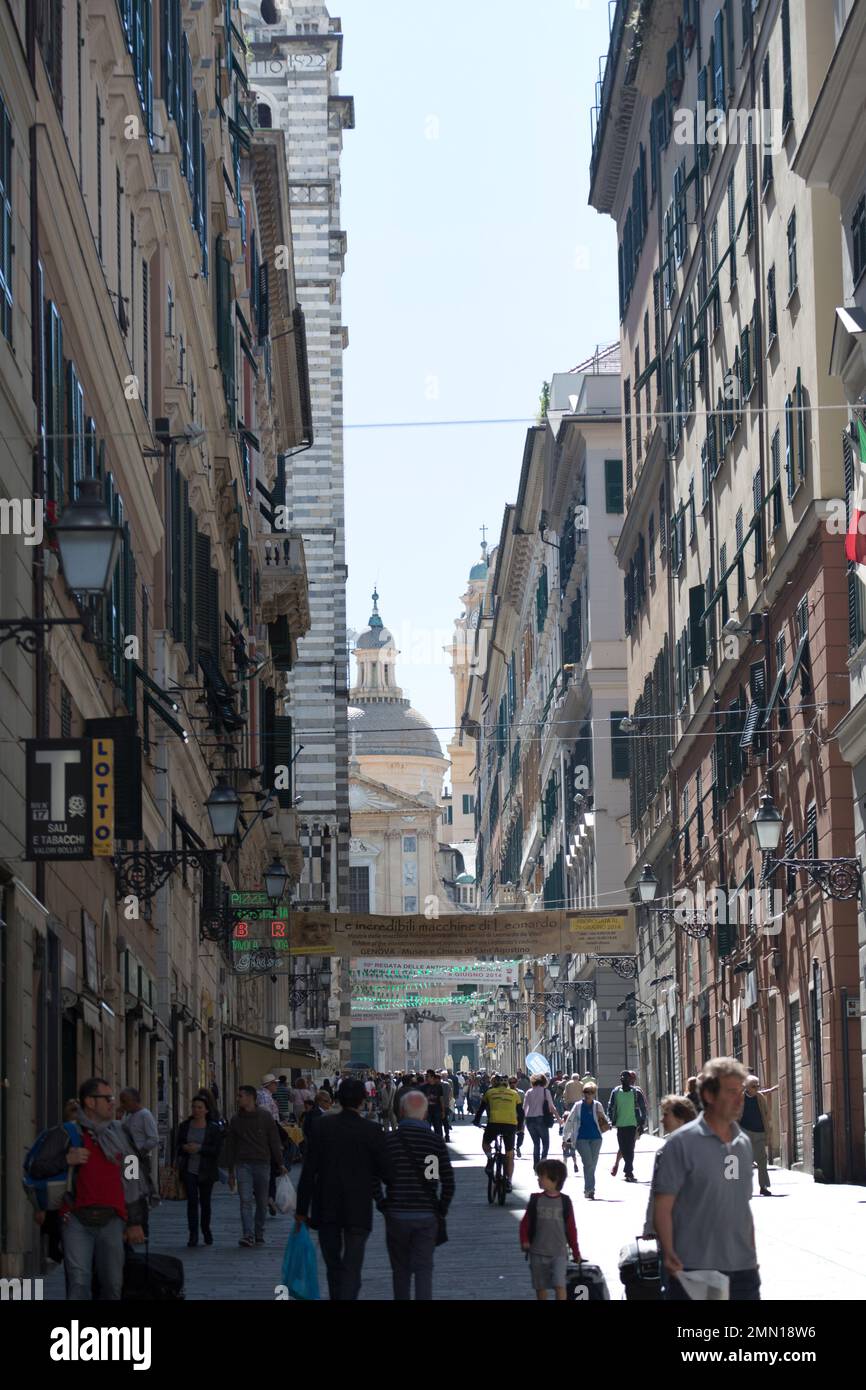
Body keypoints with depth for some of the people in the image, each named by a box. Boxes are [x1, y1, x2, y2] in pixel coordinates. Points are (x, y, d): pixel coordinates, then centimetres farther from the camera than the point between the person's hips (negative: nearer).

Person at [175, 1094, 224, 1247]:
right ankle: (193, 1235, -13)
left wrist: (199, 1148, -20)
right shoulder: (184, 1126, 7)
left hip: (206, 1170, 0)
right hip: (188, 1170, 0)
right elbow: (177, 1145, 8)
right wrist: (185, 1148, -14)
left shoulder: (214, 1129, -1)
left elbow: (216, 1150, -8)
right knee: (192, 1200, -12)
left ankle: (206, 1231, 32)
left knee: (205, 1201, 10)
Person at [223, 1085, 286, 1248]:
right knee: (245, 1200, -12)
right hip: (243, 1164, 1)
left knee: (262, 1202, 5)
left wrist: (279, 1163, 1)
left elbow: (274, 1141, 4)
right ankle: (248, 1236, -19)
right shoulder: (235, 1120, 8)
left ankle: (259, 1234, 18)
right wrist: (230, 1171, 11)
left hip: (262, 1164, -1)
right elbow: (230, 1146, 12)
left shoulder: (265, 1116, 2)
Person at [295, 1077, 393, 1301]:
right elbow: (387, 1173, -8)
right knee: (351, 1268, -2)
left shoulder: (321, 1129, -4)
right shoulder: (372, 1133, -10)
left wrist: (302, 1211, 3)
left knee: (333, 1266, 17)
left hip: (325, 1210, 2)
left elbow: (308, 1173, -3)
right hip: (358, 1211, -2)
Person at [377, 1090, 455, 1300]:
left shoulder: (388, 1141, -5)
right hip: (427, 1216, 0)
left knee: (400, 1269, 15)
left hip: (396, 1214, 0)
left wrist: (381, 1203, 6)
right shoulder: (436, 1142, -3)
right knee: (423, 1269, 2)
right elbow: (449, 1182, -5)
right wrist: (441, 1209, 8)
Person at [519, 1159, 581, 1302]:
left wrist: (576, 1252, 7)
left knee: (559, 1284, -15)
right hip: (538, 1252, 2)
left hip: (559, 1252, -2)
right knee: (540, 1286, 11)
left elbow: (571, 1228, 4)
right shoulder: (536, 1200, 2)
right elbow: (525, 1224, 6)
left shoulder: (564, 1201, -2)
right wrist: (525, 1241, -10)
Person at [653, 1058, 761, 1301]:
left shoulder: (744, 1143, 12)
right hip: (693, 1270, -5)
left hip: (742, 1269, 6)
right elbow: (663, 1206, -9)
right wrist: (669, 1253, -19)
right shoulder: (682, 1142, -7)